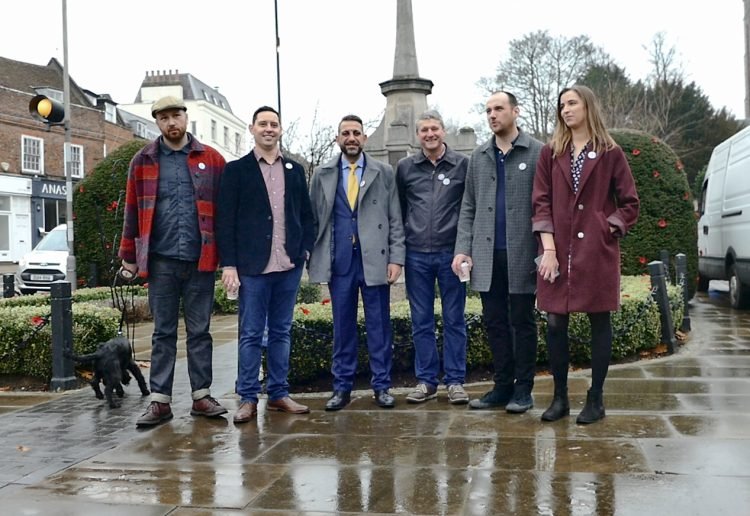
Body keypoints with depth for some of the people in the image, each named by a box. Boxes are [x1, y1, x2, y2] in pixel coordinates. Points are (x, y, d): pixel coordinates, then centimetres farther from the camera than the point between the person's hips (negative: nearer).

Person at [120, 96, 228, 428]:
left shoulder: (211, 160, 5)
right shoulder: (143, 161, 7)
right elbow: (132, 211, 9)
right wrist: (129, 256, 8)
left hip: (200, 260, 0)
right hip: (161, 260, 1)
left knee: (200, 331, 7)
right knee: (163, 333, 6)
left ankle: (201, 396, 16)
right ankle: (160, 401, 12)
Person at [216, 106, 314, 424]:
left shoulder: (295, 170, 13)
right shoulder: (236, 169, 2)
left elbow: (306, 215, 15)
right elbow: (225, 220, -3)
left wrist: (305, 250, 2)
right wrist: (229, 264, -9)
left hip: (288, 266, 4)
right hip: (252, 266, -3)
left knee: (281, 332, 10)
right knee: (251, 334, 1)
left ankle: (279, 394, 18)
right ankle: (248, 398, 8)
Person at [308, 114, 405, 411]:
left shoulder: (384, 172, 6)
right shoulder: (322, 175, 9)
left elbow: (395, 219, 4)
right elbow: (313, 219, 9)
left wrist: (396, 258, -5)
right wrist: (313, 261, 2)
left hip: (375, 259, -1)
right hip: (339, 261, 1)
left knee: (379, 325, 4)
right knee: (343, 326, 6)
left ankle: (381, 386, 14)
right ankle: (342, 387, 15)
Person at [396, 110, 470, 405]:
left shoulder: (462, 165, 2)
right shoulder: (405, 168, 8)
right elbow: (398, 210, 12)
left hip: (451, 253, -2)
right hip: (416, 255, 2)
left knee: (454, 319, 4)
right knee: (421, 322, 7)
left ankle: (455, 381, 12)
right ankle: (426, 381, 16)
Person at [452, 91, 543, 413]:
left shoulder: (537, 152, -1)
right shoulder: (478, 156, 13)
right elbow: (468, 207, 12)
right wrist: (463, 249, 2)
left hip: (521, 254, -4)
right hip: (486, 255, 4)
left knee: (522, 323, 5)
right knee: (494, 323, 8)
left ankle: (523, 389, 14)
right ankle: (502, 386, 18)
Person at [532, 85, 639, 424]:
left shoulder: (610, 153, 3)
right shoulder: (550, 153, 9)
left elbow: (630, 204, 6)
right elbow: (542, 203, 2)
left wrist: (607, 230, -6)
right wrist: (548, 248, -7)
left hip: (597, 252, -2)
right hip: (559, 252, 2)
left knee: (599, 322, 4)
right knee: (555, 323, 2)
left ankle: (595, 400, 15)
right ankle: (559, 398, 16)